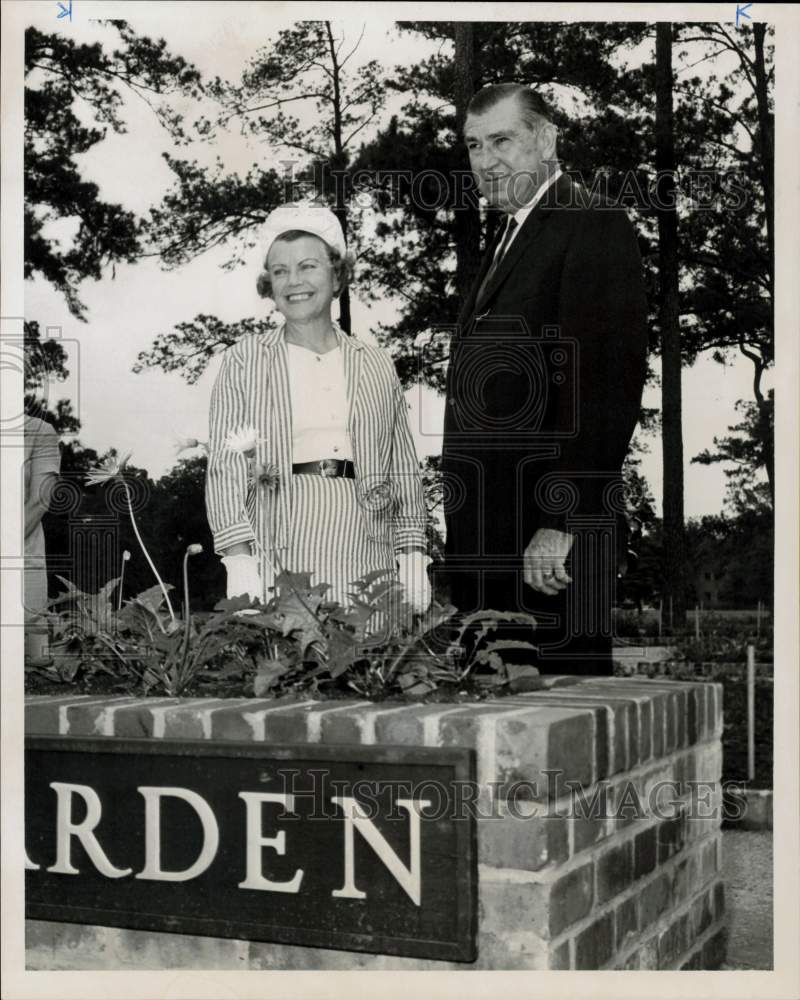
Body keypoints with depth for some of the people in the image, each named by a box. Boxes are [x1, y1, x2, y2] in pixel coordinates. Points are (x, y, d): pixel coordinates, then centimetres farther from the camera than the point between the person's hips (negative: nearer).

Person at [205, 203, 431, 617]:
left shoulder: (377, 366, 15)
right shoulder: (243, 361, 9)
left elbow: (404, 469, 14)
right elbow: (225, 467, 2)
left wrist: (413, 554, 4)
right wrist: (239, 559, -9)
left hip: (363, 544, 2)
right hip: (276, 551, -2)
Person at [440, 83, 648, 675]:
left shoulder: (594, 229, -7)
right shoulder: (509, 237, 22)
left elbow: (604, 386, -16)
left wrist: (559, 523, -20)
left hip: (551, 541, -9)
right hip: (488, 541, 9)